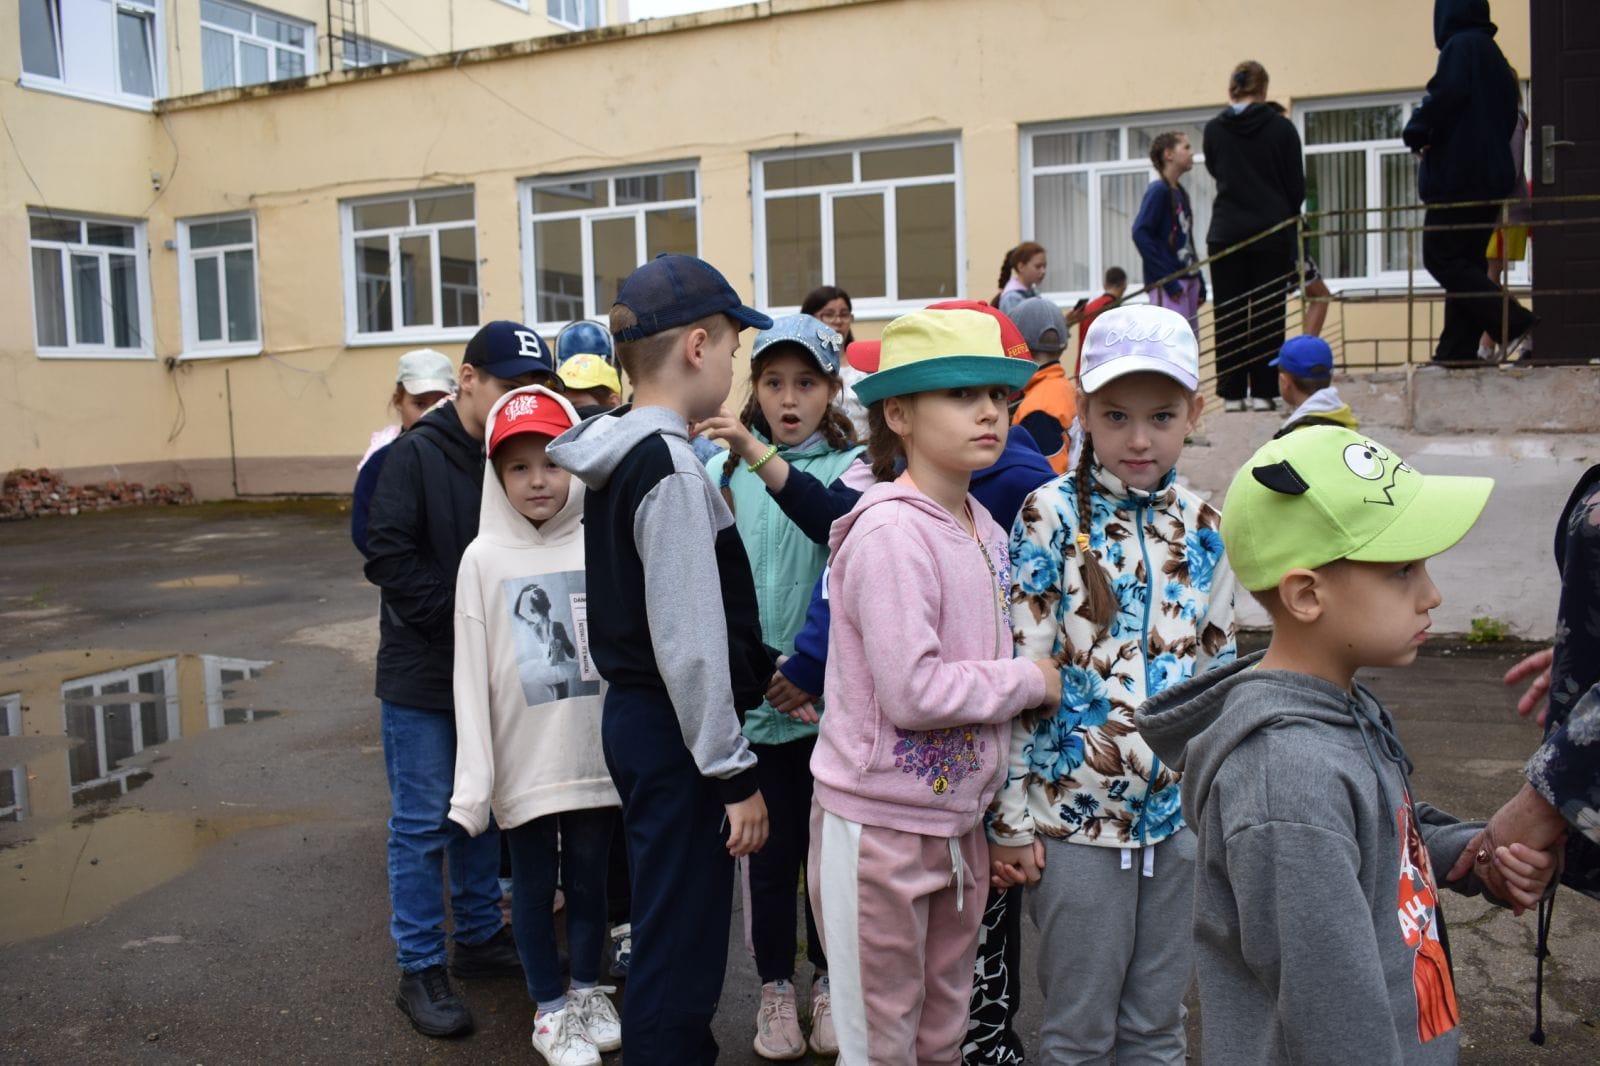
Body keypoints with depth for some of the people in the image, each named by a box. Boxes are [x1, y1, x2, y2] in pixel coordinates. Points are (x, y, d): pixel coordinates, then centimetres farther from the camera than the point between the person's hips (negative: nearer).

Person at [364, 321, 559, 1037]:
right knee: (422, 822, 4)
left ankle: (479, 936, 32)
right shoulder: (417, 454, -11)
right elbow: (389, 555, -16)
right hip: (422, 671, -5)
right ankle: (420, 970, 16)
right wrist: (463, 618, -17)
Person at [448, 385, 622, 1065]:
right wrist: (474, 775, -7)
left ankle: (588, 992, 37)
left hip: (597, 755, 1)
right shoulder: (484, 558, -5)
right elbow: (472, 674, -4)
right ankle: (551, 1011, 30)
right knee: (533, 884, 12)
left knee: (589, 879, 15)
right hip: (524, 759, -1)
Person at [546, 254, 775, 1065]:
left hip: (634, 715, 10)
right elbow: (690, 644, -22)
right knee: (680, 941, 2)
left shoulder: (618, 458, 8)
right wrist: (735, 773, -16)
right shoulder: (672, 470, -20)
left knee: (669, 927, 22)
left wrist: (758, 666, 17)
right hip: (673, 732, -10)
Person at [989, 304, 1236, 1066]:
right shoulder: (1053, 516, -11)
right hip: (1076, 813, -4)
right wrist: (1010, 818, -11)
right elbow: (1020, 672, -12)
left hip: (1181, 812, 5)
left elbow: (1219, 666, 12)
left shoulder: (1202, 528, 5)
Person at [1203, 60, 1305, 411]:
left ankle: (1232, 394, 3)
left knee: (1228, 315, 5)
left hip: (1226, 234, 1)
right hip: (1272, 234, -1)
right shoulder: (1281, 128, -3)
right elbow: (1297, 187, 2)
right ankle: (1263, 392, 2)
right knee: (1268, 314, 4)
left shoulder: (1214, 130, 0)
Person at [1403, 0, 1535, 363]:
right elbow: (1508, 116, 22)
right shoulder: (1491, 52, 19)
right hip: (1491, 177, 9)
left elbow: (1444, 98, -21)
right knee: (1467, 261, 9)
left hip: (1459, 177, -9)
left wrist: (1416, 134, -6)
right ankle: (1457, 349, 7)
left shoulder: (1460, 46, -9)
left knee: (1442, 258, -7)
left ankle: (1511, 321, -16)